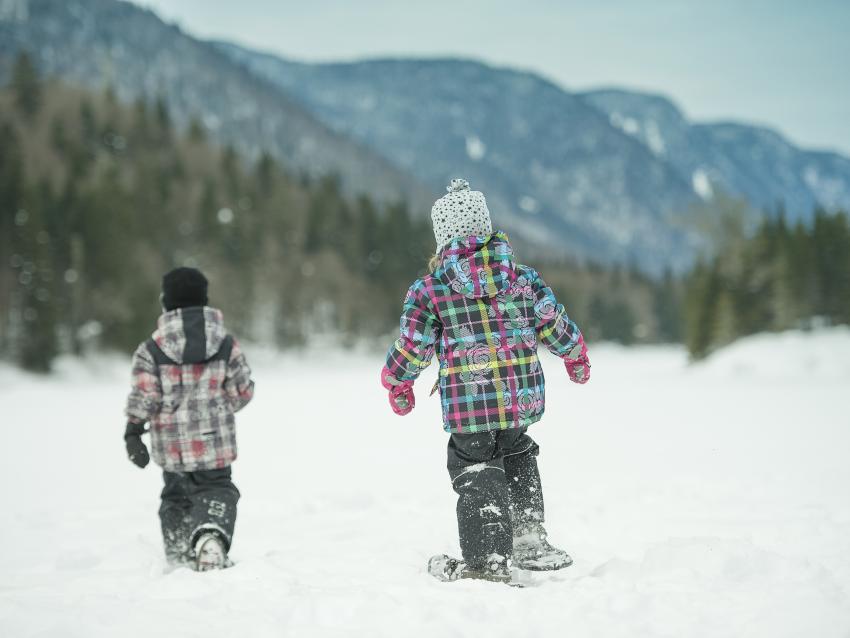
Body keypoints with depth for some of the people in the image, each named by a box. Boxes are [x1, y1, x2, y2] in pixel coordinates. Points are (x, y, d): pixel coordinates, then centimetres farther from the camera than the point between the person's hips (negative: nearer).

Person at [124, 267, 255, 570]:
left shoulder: (151, 349, -5)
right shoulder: (225, 343, 0)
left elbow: (143, 397, -8)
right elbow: (242, 392, 5)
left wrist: (132, 433, 1)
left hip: (172, 444, 0)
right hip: (215, 439, 0)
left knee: (176, 493, 19)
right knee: (214, 489, 7)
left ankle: (178, 555, 18)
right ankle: (210, 534, -23)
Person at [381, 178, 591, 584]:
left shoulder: (429, 289, -6)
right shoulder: (522, 277, 2)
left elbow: (411, 346, 0)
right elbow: (554, 323, 10)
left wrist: (397, 383, 20)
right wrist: (576, 356, 31)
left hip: (469, 405, -4)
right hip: (524, 398, 4)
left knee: (478, 477, 6)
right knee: (516, 456, 28)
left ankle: (487, 563, 1)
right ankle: (529, 539, 29)